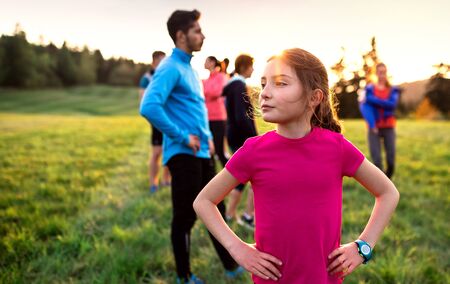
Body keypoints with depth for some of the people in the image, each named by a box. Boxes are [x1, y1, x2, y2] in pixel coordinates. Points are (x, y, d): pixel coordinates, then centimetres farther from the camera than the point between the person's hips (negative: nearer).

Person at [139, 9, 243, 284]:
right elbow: (149, 107, -30)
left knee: (216, 209, 17)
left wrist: (208, 136, 12)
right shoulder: (171, 68, -15)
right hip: (183, 155, -9)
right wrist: (182, 137, -22)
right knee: (185, 217, 3)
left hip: (201, 154, 9)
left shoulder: (189, 68, 15)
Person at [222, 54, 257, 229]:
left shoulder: (231, 85, 12)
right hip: (243, 138, -10)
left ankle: (230, 214, 23)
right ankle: (248, 216, 3)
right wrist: (255, 140, -20)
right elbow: (242, 118, -25)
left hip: (235, 137, 10)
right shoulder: (239, 87, -17)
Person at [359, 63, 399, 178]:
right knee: (377, 161, -13)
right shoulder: (369, 89, 4)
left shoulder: (393, 90, 7)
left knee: (391, 162, -1)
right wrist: (372, 125, -24)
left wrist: (373, 100, -18)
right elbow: (365, 107, -10)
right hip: (374, 129, -1)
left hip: (389, 128, 2)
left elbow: (392, 104, -13)